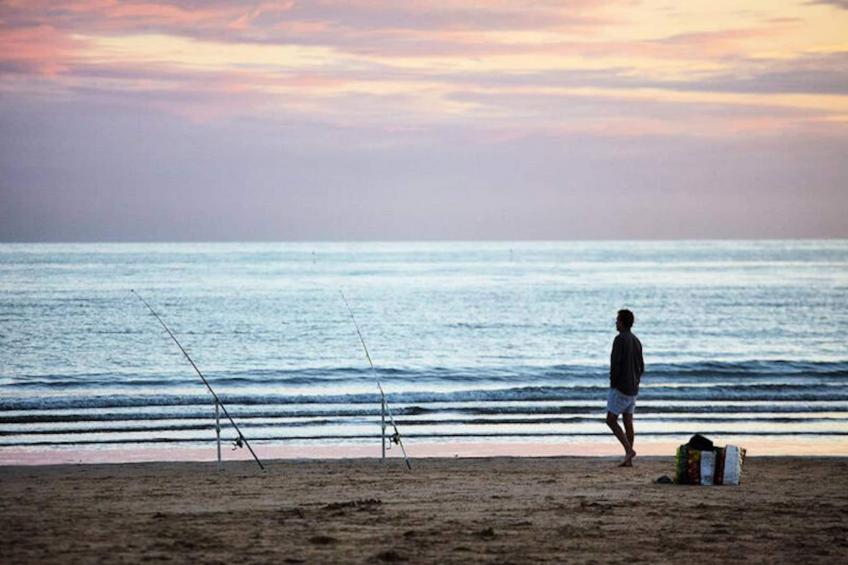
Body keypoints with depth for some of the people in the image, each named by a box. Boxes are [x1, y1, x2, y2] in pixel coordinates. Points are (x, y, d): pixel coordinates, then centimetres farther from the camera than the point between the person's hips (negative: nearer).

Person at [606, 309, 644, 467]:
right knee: (628, 421, 8)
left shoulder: (620, 339, -14)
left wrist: (613, 384, -11)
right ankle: (628, 459, 6)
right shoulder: (636, 341, 13)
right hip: (633, 388, 8)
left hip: (620, 387, -8)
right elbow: (641, 367, 16)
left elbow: (615, 364, -19)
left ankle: (629, 449, -14)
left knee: (611, 420, -2)